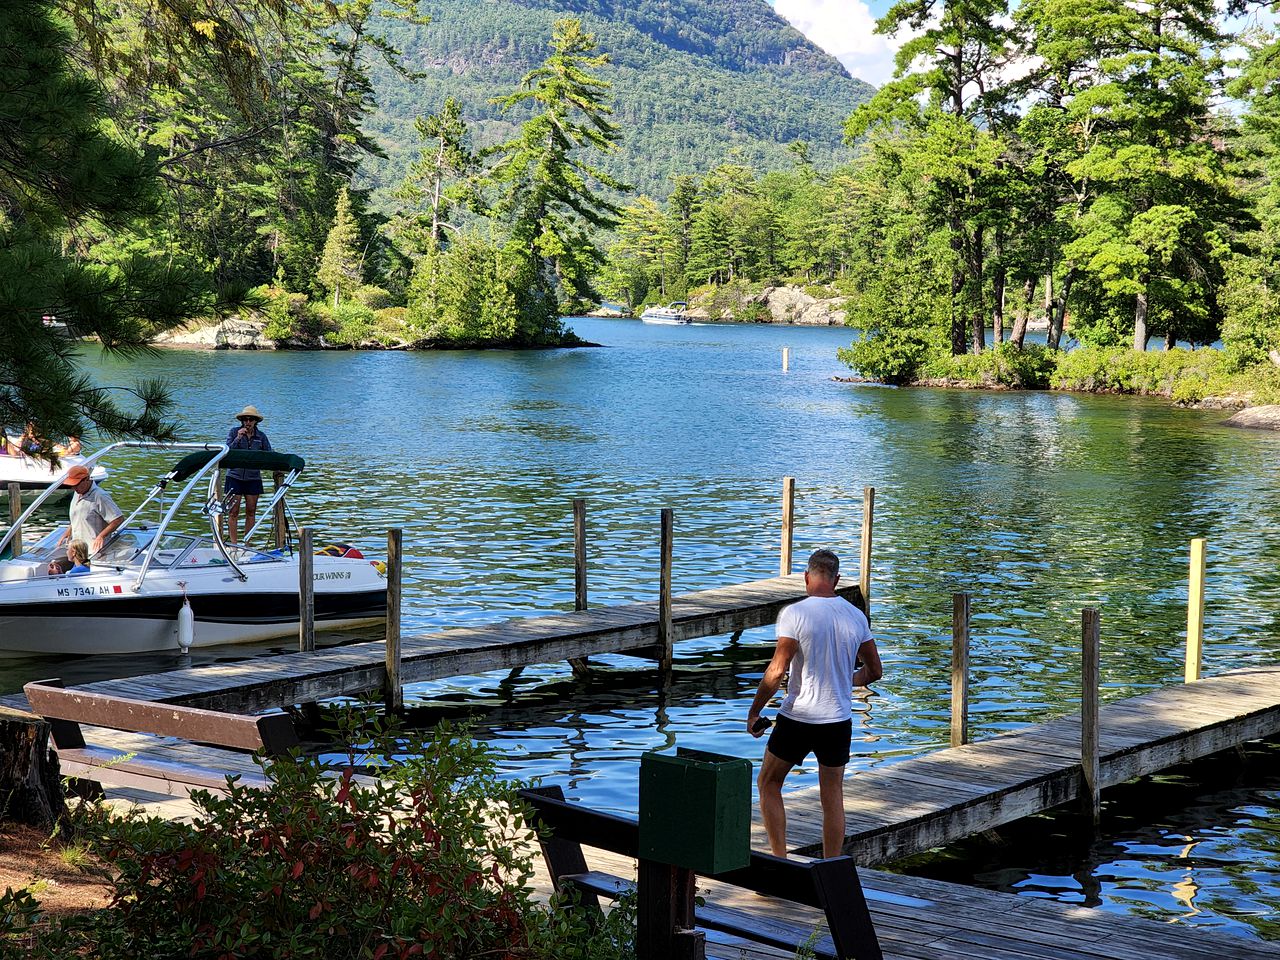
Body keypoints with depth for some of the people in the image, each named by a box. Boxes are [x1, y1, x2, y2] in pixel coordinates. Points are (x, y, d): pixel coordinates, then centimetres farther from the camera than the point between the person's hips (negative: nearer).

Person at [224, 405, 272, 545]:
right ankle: (232, 543, -1)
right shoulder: (234, 432, 0)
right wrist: (238, 438, -20)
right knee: (233, 512, -4)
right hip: (235, 476, -2)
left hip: (253, 478, 2)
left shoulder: (261, 436, 5)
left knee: (251, 511, 4)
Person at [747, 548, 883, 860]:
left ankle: (780, 859, 8)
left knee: (768, 784, 14)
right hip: (839, 721, 4)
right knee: (833, 797, 12)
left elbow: (777, 671, -17)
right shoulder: (857, 617, 2)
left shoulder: (795, 614, -13)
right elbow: (875, 672, 10)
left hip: (798, 718, -4)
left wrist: (754, 712, -7)